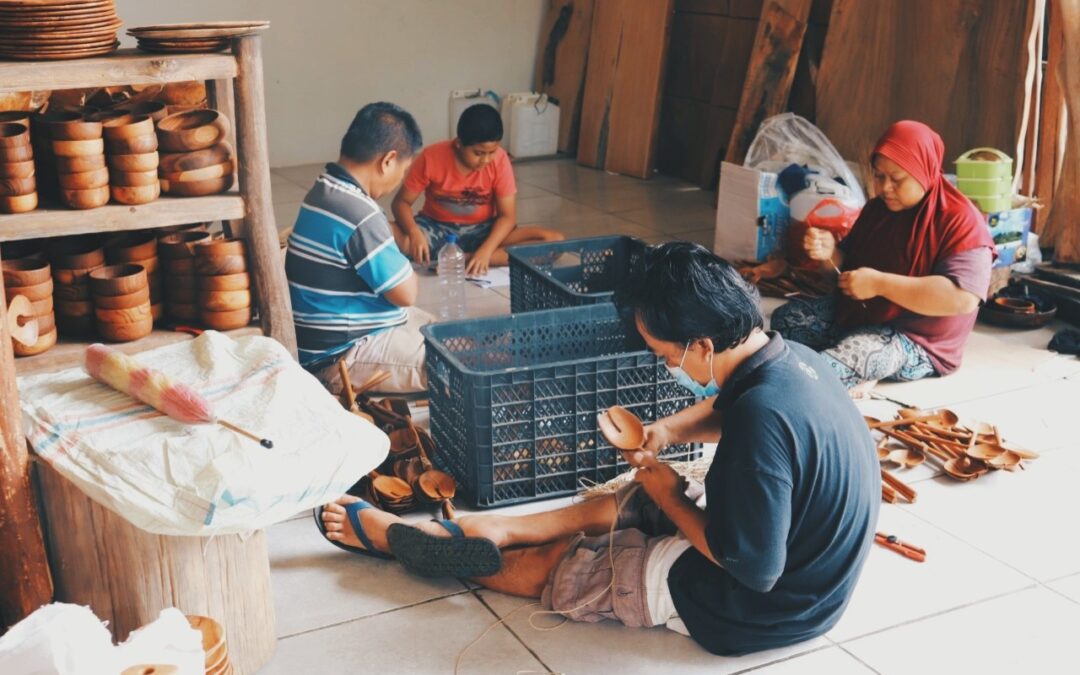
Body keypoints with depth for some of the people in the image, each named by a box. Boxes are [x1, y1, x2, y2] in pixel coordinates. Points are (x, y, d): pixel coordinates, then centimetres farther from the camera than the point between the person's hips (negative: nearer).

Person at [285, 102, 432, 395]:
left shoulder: (325, 189, 5)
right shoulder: (360, 215, -27)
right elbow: (406, 293, -18)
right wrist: (405, 268, 0)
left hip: (324, 340, 10)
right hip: (341, 359, -10)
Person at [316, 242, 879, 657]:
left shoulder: (762, 417, -35)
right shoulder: (788, 357, -6)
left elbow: (752, 568, -30)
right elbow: (725, 408, 17)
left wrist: (671, 498, -17)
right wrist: (669, 429, -2)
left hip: (758, 607, -8)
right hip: (803, 563, 8)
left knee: (541, 567, 6)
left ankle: (389, 535, 21)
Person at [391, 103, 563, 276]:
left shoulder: (499, 160, -14)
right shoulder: (432, 157, -17)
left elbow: (507, 215, -12)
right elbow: (401, 202, -10)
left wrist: (485, 251, -29)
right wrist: (414, 233, -31)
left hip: (481, 231, 2)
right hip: (437, 229, -2)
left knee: (553, 240, -23)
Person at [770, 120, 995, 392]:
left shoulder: (961, 222, -18)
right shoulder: (877, 209, 7)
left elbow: (963, 298, -31)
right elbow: (848, 265, 18)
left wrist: (879, 283, -30)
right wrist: (829, 253, -9)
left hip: (916, 340, -9)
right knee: (786, 318, -6)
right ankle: (856, 376, -18)